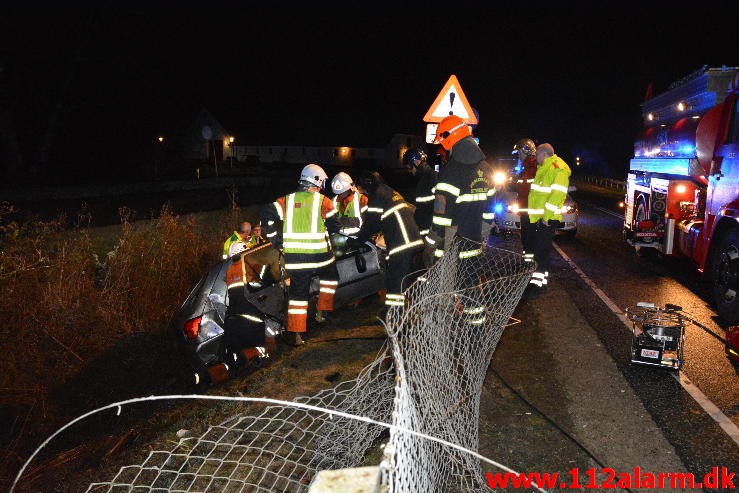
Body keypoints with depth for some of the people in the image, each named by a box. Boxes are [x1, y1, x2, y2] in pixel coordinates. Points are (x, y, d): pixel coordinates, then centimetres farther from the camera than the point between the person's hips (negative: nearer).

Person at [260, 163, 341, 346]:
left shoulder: (286, 200, 9)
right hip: (319, 254, -2)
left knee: (298, 292, 9)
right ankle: (322, 311, 24)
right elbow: (335, 226, 3)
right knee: (329, 277, 27)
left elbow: (267, 215, -2)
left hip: (293, 256, 2)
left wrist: (276, 239, 5)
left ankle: (294, 333, 8)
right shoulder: (323, 201, 2)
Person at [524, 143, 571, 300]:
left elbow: (558, 193, -22)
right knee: (537, 250, 15)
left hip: (547, 219, -10)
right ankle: (538, 281, 25)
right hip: (536, 218, 10)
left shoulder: (558, 168, -13)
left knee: (541, 252, -6)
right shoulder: (543, 168, 19)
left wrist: (547, 215, -23)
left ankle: (538, 285, -1)